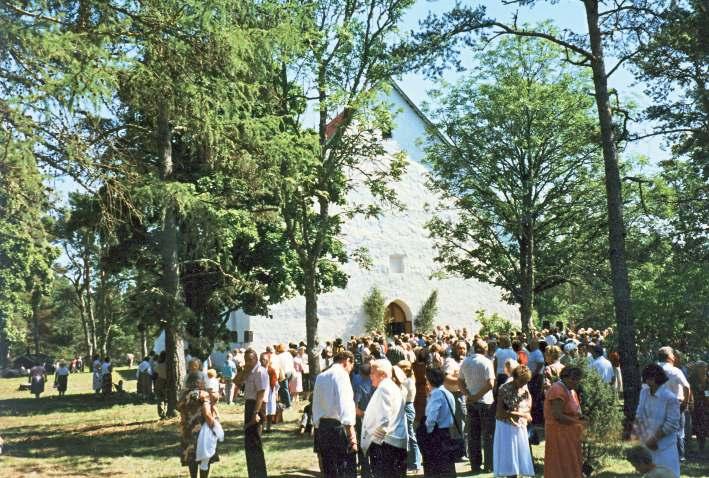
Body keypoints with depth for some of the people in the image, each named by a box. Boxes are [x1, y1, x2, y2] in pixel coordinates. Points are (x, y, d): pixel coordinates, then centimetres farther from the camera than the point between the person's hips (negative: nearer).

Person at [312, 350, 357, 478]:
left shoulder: (320, 377, 14)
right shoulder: (341, 374, -8)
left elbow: (316, 406, 16)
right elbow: (345, 406, -16)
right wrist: (352, 436, -17)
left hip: (322, 426, 7)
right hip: (339, 426, -7)